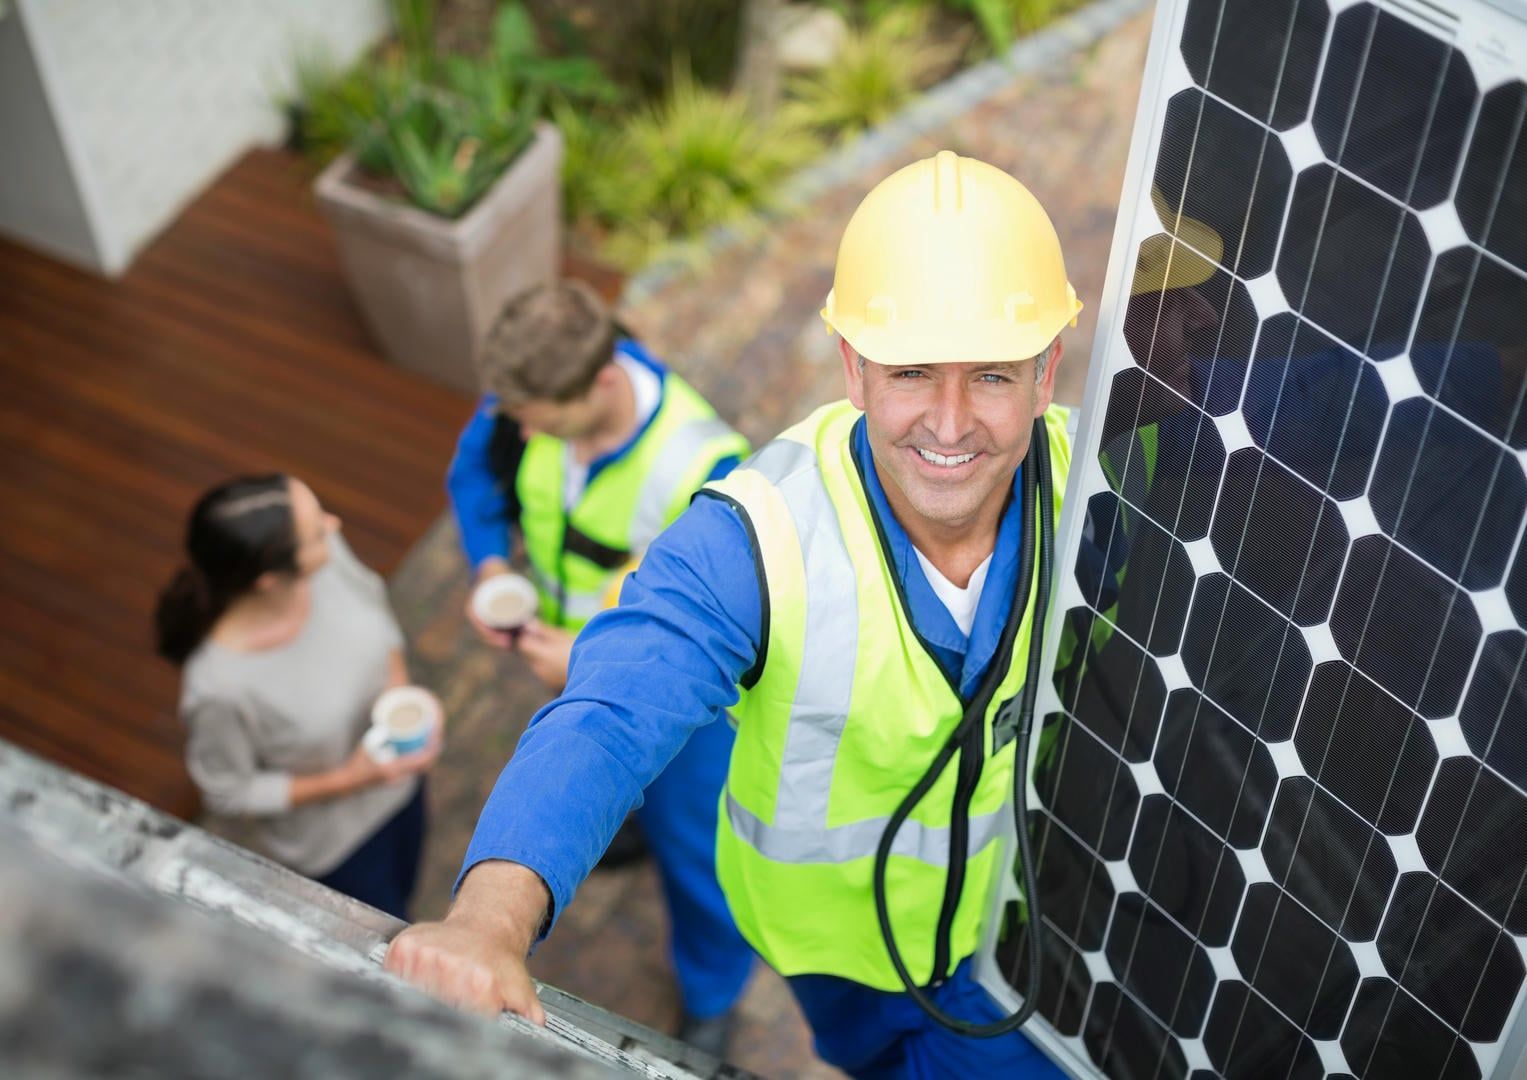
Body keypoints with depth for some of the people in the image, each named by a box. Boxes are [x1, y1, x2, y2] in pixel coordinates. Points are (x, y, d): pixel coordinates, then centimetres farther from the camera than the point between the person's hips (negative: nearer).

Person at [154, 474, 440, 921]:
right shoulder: (220, 686, -41)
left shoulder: (327, 550, -28)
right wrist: (346, 781, -27)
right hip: (331, 845, -5)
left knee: (399, 893, 34)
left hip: (397, 780, 5)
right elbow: (229, 792, -21)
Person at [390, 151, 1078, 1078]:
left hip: (1013, 902, 2)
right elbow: (607, 728, -47)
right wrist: (491, 922, -64)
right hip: (836, 925, -2)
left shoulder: (1086, 480, -23)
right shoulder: (756, 540, -34)